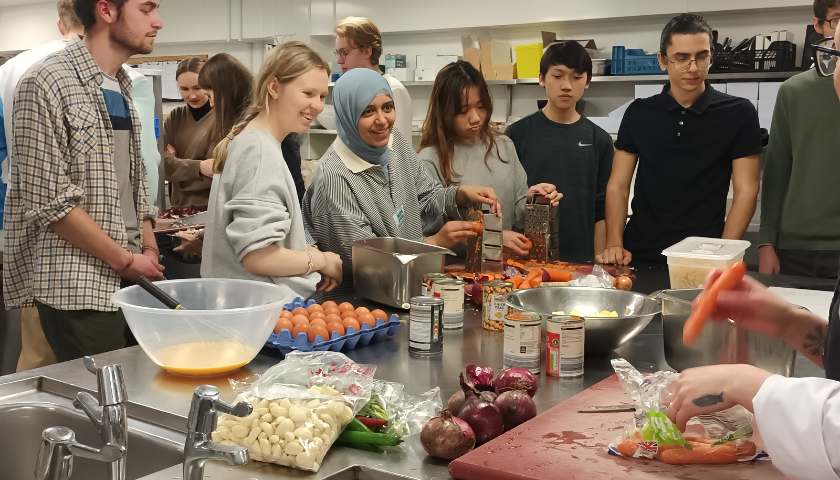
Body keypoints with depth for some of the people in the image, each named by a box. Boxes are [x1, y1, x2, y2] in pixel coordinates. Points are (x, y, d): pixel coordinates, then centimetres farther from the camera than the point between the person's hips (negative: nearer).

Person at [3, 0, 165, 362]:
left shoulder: (122, 88, 13)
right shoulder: (47, 85, -12)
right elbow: (49, 201, -17)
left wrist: (150, 251, 4)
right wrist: (126, 260, -12)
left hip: (131, 279, 7)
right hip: (78, 288, -7)